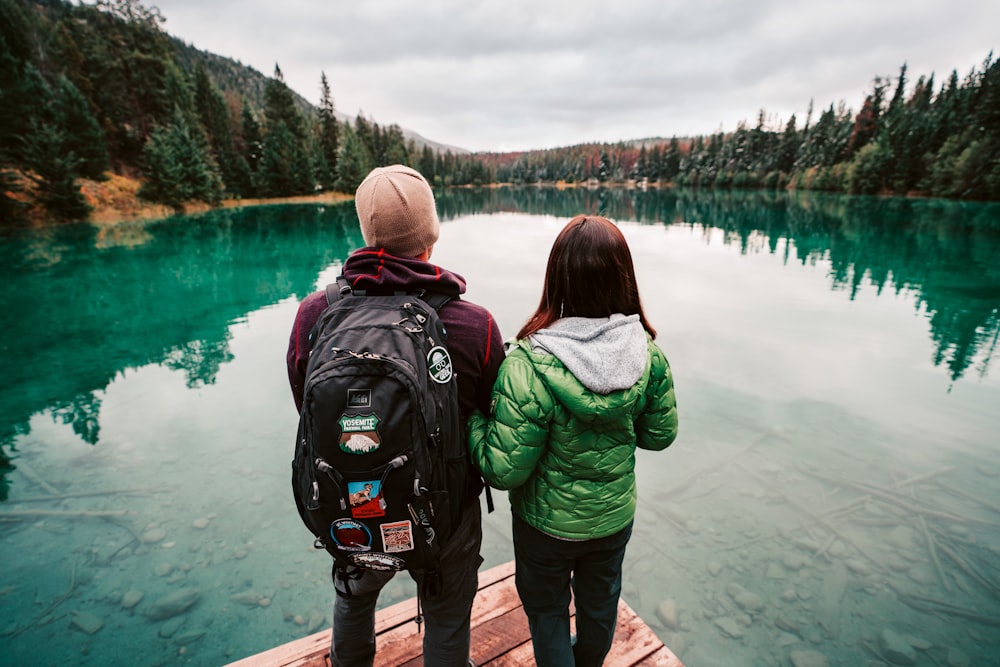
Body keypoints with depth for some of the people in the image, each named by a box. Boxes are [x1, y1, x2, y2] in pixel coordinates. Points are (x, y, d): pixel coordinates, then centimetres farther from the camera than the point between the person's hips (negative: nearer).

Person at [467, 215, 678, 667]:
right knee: (600, 603, 33)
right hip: (616, 516, 5)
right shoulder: (648, 354, -20)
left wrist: (473, 419, -13)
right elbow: (660, 435, -6)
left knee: (547, 610, 27)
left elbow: (504, 470, -27)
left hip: (548, 523, -4)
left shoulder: (530, 365, -34)